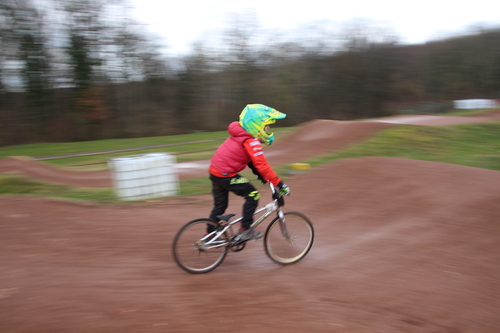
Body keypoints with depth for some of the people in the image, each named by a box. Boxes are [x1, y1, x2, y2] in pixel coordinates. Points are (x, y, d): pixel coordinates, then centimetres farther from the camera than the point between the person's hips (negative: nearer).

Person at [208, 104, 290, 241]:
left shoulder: (241, 136, 12)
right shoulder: (251, 142, -19)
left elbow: (250, 159, 21)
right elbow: (262, 165, -23)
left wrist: (261, 176, 20)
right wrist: (280, 184, -20)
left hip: (215, 171, 10)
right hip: (225, 174, -10)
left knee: (220, 205, 21)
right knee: (253, 195, -5)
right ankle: (245, 230, 1)